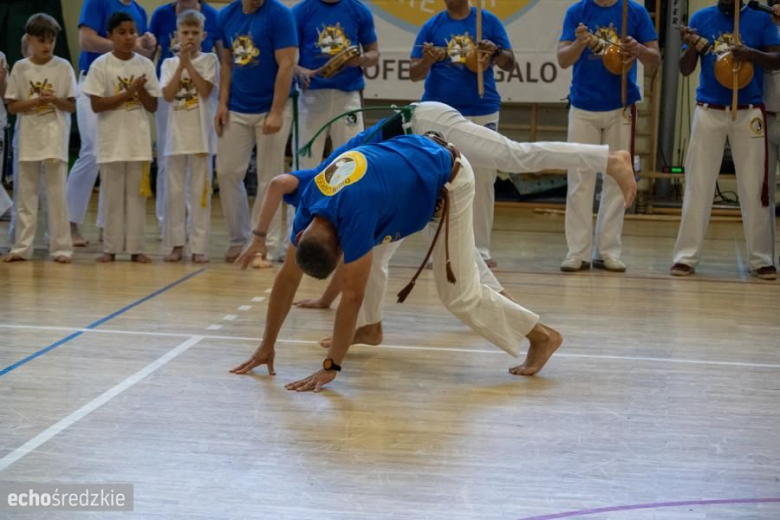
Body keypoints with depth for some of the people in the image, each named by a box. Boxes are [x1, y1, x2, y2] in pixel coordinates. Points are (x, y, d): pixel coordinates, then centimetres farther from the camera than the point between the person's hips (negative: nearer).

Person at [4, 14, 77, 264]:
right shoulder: (20, 68, 2)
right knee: (26, 195, 6)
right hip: (29, 138, 2)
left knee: (56, 195, 0)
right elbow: (12, 106, 0)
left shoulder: (63, 67, -1)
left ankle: (61, 247, 4)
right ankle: (22, 247, 10)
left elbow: (72, 106, 1)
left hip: (55, 139, -1)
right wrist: (35, 102, -15)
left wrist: (55, 100, -18)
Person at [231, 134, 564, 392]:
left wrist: (330, 367, -30)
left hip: (447, 177, -8)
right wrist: (267, 347, -4)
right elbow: (288, 278, -6)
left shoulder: (354, 212, -37)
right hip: (409, 158, 8)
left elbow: (353, 296, -34)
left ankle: (542, 336, -1)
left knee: (459, 293, -9)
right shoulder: (311, 208, -14)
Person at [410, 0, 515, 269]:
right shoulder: (431, 26, 3)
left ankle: (481, 250, 9)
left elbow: (510, 63, 2)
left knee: (483, 182, 2)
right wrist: (428, 60, -21)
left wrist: (496, 52, -19)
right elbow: (414, 74, 1)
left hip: (482, 113, 0)